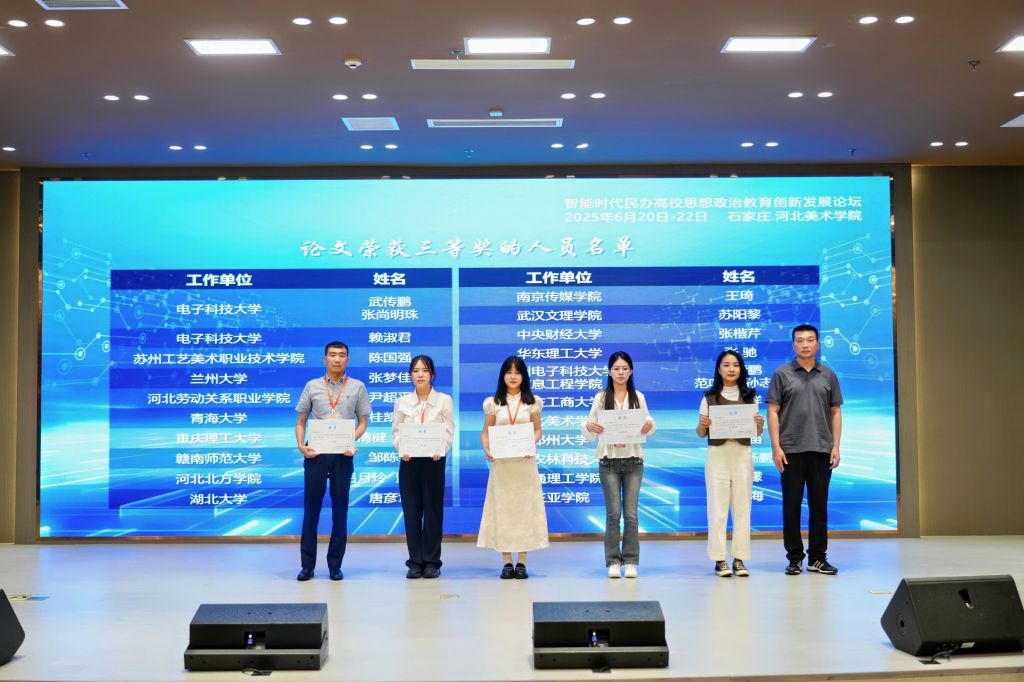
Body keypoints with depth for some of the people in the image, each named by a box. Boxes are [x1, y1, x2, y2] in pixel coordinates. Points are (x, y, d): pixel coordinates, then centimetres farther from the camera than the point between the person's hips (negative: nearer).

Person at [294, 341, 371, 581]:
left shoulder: (357, 387, 6)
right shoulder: (312, 386, 8)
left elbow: (362, 422, 7)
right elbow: (301, 421, 9)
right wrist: (301, 445, -7)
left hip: (343, 454, 0)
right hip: (315, 453, 0)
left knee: (340, 510, 5)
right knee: (311, 509, 3)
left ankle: (335, 566, 13)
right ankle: (307, 565, 10)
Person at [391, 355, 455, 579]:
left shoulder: (444, 400, 4)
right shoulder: (402, 402, 8)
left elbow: (449, 431, 0)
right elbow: (396, 432, 7)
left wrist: (440, 451, -17)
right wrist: (402, 450, -11)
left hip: (434, 461, -1)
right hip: (409, 462, 2)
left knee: (433, 511, 2)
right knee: (411, 511, 2)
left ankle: (432, 562, 10)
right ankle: (415, 562, 10)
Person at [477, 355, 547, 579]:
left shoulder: (532, 401, 6)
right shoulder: (493, 403, 7)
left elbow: (537, 430, 7)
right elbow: (485, 432, 7)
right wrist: (486, 449, -12)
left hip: (525, 462, 0)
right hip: (501, 463, 0)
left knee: (525, 508, -1)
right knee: (502, 508, 0)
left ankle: (521, 562, 5)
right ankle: (507, 562, 6)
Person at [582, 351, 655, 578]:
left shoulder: (638, 397, 5)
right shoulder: (601, 398, 2)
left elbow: (648, 426, 8)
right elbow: (588, 434, 3)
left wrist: (649, 425, -14)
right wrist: (589, 427, -20)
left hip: (633, 460, 1)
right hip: (609, 460, -1)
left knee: (631, 513, 1)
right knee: (613, 512, -1)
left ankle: (630, 562, 10)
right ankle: (613, 561, 8)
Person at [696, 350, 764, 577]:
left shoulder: (749, 396, 9)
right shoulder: (709, 398, 5)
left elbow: (757, 432, 10)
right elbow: (701, 434, 6)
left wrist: (760, 425, -12)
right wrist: (702, 424, -16)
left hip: (742, 454, 1)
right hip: (717, 455, -1)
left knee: (742, 507, 2)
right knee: (717, 508, -3)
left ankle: (739, 559, 8)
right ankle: (719, 559, 2)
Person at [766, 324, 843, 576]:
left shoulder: (828, 376, 9)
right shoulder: (782, 374, 2)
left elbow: (836, 412, 10)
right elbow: (773, 412, -1)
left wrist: (836, 446, 1)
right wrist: (776, 447, -9)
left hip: (821, 450, 2)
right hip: (791, 450, -2)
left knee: (819, 505, 6)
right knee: (791, 505, 3)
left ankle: (817, 557, 14)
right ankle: (794, 558, 11)